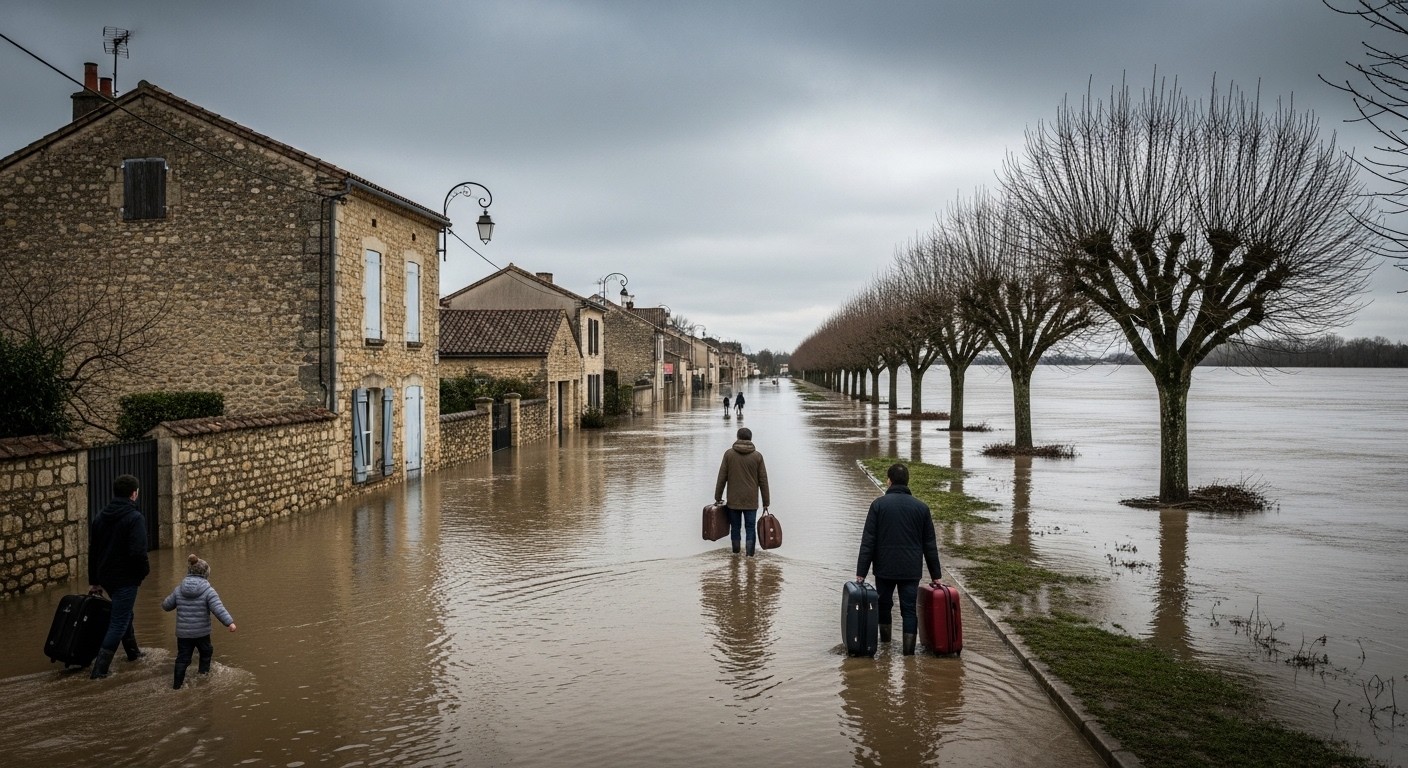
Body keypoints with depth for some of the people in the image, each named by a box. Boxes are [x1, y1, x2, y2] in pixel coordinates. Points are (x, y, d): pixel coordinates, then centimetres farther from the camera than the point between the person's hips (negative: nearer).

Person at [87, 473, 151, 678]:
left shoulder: (101, 517, 7)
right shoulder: (135, 518, -18)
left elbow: (92, 551, 12)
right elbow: (138, 553, -26)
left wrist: (94, 581, 19)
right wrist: (145, 570, -6)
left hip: (105, 577, 8)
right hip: (125, 578, -8)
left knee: (123, 613, 26)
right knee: (118, 623, -1)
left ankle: (133, 651, 41)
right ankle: (100, 668, -6)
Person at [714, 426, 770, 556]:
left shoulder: (729, 454, -1)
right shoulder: (757, 456, -1)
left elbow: (721, 478, 0)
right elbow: (763, 481, 1)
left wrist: (718, 498, 8)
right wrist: (766, 502, 7)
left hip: (733, 500, 0)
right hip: (751, 501, 0)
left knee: (735, 527, 9)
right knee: (750, 528, 3)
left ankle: (735, 554, 14)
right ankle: (750, 556, -3)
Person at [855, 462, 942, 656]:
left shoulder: (878, 504, -4)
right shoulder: (921, 507, 4)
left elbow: (868, 542, -7)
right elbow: (930, 545, 6)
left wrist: (861, 573, -6)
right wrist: (935, 575, 12)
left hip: (884, 568, -1)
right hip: (911, 570, 1)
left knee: (883, 604, 18)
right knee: (909, 610, 4)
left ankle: (885, 640, 31)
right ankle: (909, 651, 0)